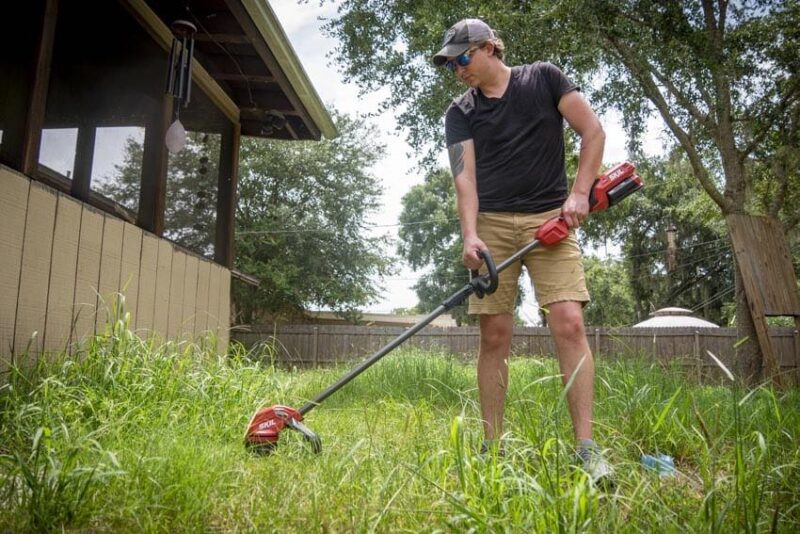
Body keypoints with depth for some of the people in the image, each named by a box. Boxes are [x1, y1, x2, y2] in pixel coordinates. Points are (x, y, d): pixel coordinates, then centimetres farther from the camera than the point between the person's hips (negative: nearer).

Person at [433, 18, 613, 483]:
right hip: (492, 224, 2)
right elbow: (464, 175, -1)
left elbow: (593, 130, 5)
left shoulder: (543, 78, 9)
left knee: (569, 323, -14)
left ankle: (587, 448, -9)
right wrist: (470, 234, -16)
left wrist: (580, 192, -7)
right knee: (495, 335, -2)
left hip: (551, 218, -1)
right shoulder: (460, 113, 12)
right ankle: (493, 446, 6)